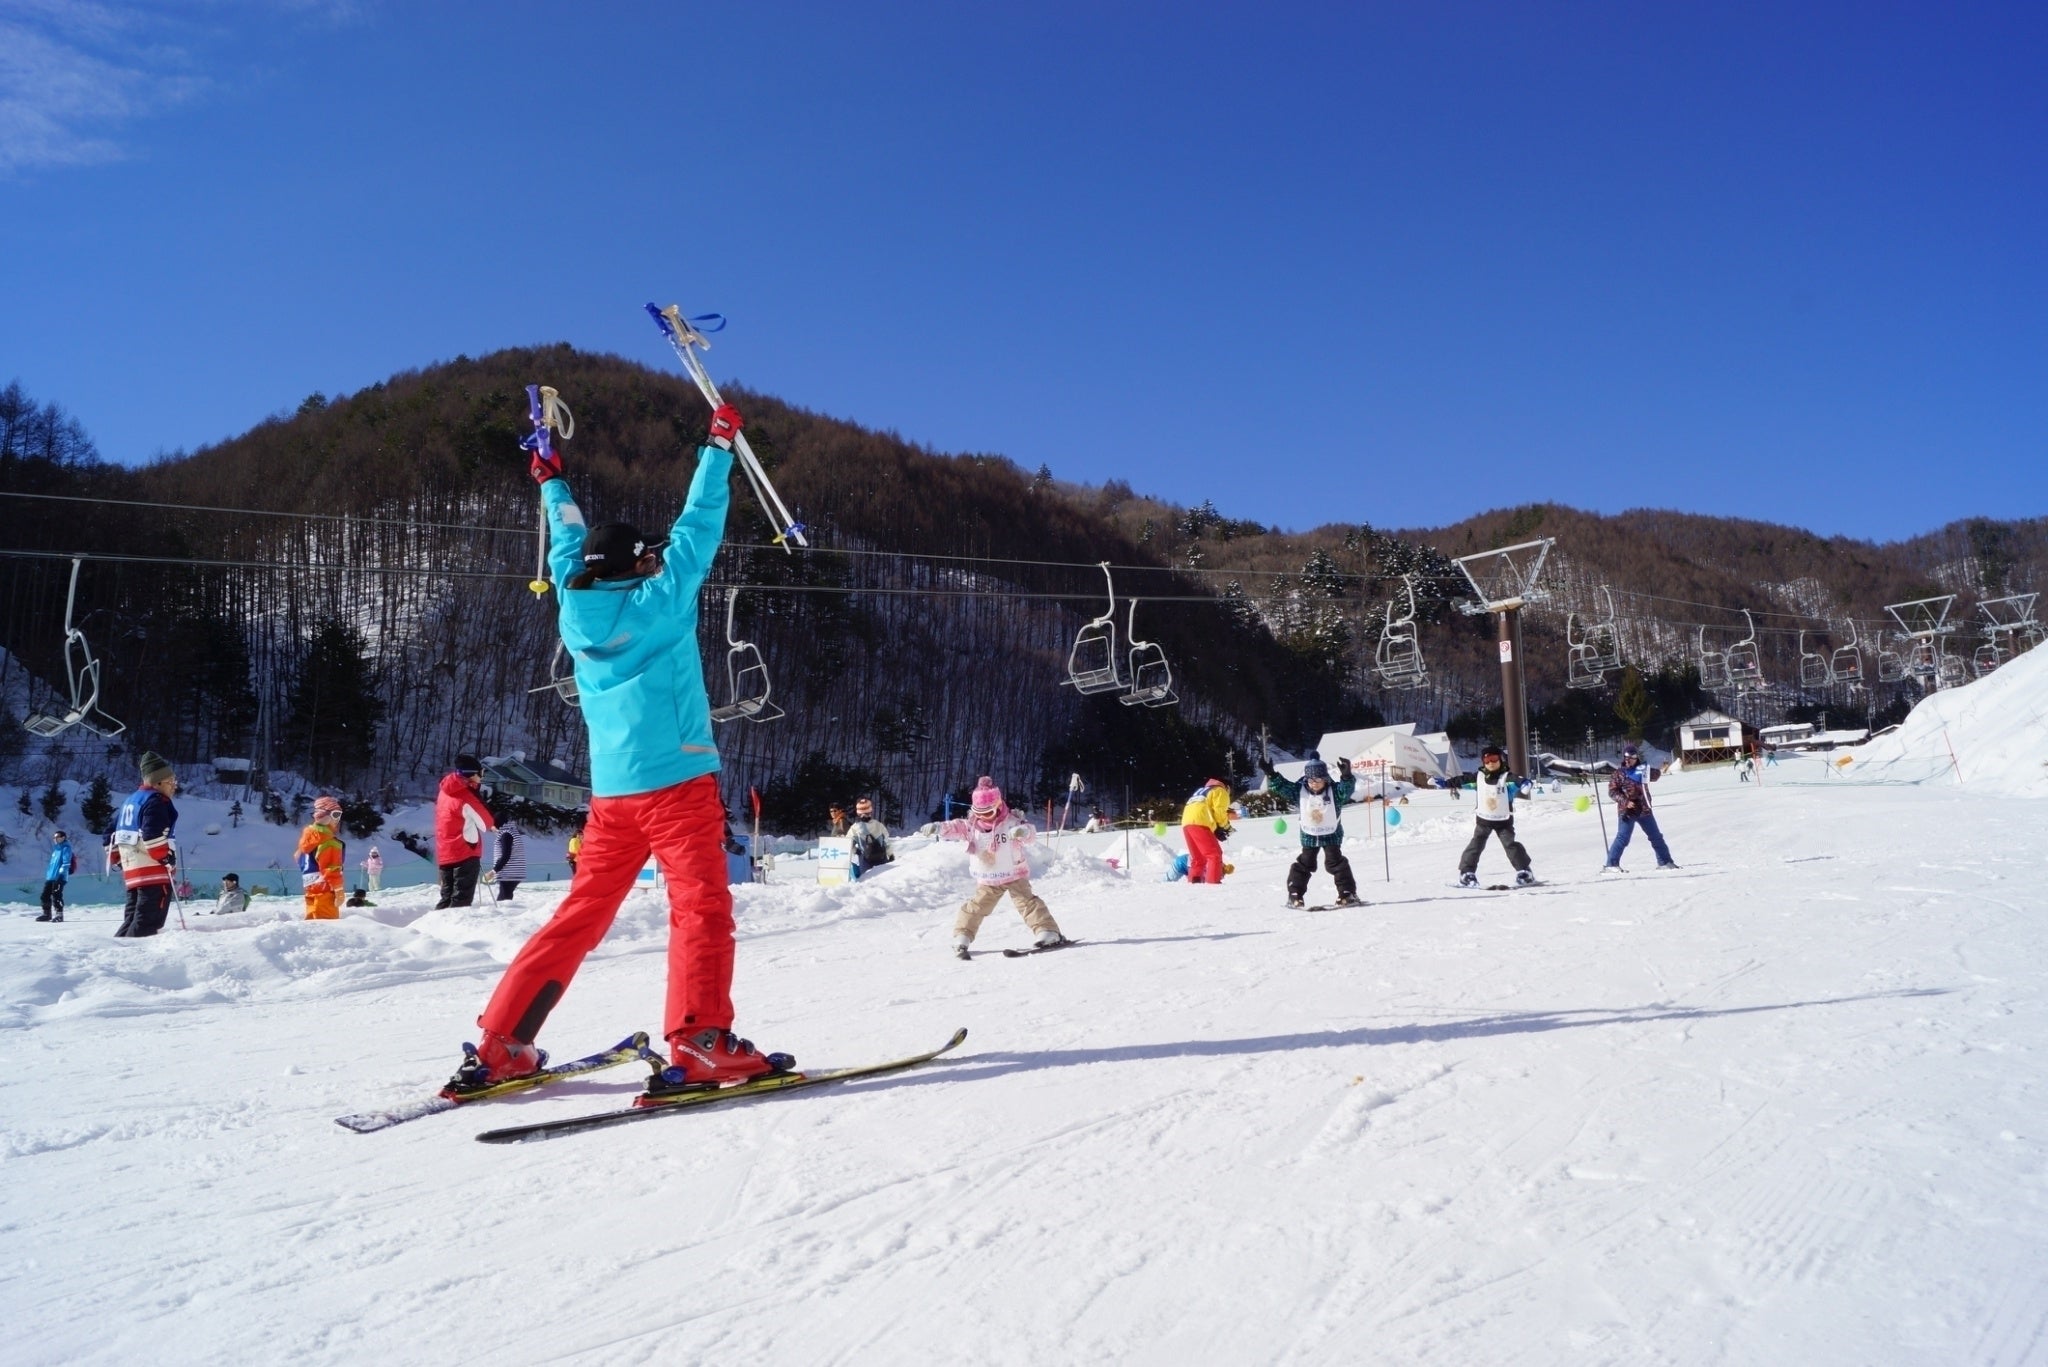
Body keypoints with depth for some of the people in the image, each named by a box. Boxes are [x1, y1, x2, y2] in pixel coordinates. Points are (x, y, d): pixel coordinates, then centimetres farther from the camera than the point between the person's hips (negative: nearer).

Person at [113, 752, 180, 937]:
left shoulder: (132, 799, 22)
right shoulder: (156, 801, -10)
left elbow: (115, 828, 26)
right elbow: (153, 835, -23)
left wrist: (119, 858, 30)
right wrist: (168, 859, -18)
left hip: (131, 869, 10)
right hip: (153, 870, -10)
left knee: (133, 917, 17)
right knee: (149, 921, -12)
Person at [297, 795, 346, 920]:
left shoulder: (309, 834, 13)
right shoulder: (327, 840, -17)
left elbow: (300, 857, 22)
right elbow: (331, 867, -21)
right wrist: (338, 888, -18)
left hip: (311, 886, 10)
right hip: (324, 887, -10)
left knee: (313, 920, 15)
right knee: (328, 923, -9)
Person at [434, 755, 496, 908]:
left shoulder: (445, 791, 9)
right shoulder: (466, 795, -17)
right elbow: (486, 822, -9)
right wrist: (494, 825, 14)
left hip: (445, 854, 8)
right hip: (465, 853, -8)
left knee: (447, 898, 14)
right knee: (461, 899, -5)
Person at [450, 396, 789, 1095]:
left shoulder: (576, 612, 11)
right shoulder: (659, 601, -3)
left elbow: (569, 544, 27)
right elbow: (698, 524, 2)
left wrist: (553, 479, 41)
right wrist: (719, 444, 11)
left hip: (610, 791, 6)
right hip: (676, 781, -6)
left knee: (581, 913, 12)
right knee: (701, 906, -7)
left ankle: (499, 1044, 13)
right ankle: (700, 1045, -18)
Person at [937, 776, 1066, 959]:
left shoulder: (1010, 821, -14)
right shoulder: (971, 825, -5)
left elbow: (1030, 834, -24)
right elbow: (954, 828, -13)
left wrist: (1023, 831, -48)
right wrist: (938, 828, -35)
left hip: (1014, 875, -3)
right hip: (987, 881, 3)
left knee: (1027, 901, -12)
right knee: (975, 907, 3)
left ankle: (1048, 933, -13)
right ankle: (961, 939, 15)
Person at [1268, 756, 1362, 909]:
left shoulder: (1335, 791, -19)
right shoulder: (1299, 791, -13)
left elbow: (1347, 788, -38)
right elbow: (1281, 786, -14)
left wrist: (1346, 776, -59)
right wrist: (1271, 775, -31)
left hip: (1332, 835, -2)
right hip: (1308, 835, 2)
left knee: (1335, 862, -6)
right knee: (1304, 863, 6)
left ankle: (1348, 894, 1)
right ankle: (1295, 895, 14)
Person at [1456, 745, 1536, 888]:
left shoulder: (1507, 777, -16)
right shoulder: (1478, 777, -4)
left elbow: (1517, 780, -34)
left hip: (1504, 820, -3)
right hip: (1483, 819, 3)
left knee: (1510, 844, -8)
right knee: (1475, 845, 2)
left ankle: (1524, 872, 2)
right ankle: (1467, 873, 8)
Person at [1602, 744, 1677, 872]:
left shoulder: (1642, 769, 10)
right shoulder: (1619, 773, -3)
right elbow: (1612, 791, -7)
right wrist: (1625, 801, -20)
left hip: (1644, 810, 5)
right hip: (1626, 812, -5)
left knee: (1656, 836, 12)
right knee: (1622, 838, -11)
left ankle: (1665, 861, 24)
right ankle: (1611, 864, -7)